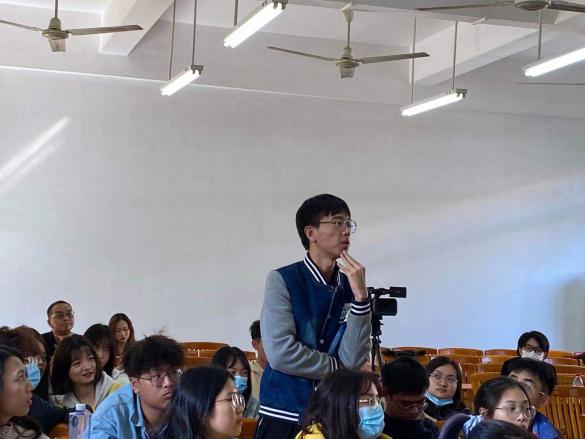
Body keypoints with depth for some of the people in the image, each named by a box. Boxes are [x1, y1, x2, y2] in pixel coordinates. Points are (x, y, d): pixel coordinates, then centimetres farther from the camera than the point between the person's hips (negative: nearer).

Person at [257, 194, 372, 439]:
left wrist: (360, 296, -14)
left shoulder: (350, 287, 2)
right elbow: (280, 354, -17)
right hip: (285, 416, -3)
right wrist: (337, 368, -6)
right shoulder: (282, 280, -8)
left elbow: (353, 360, -7)